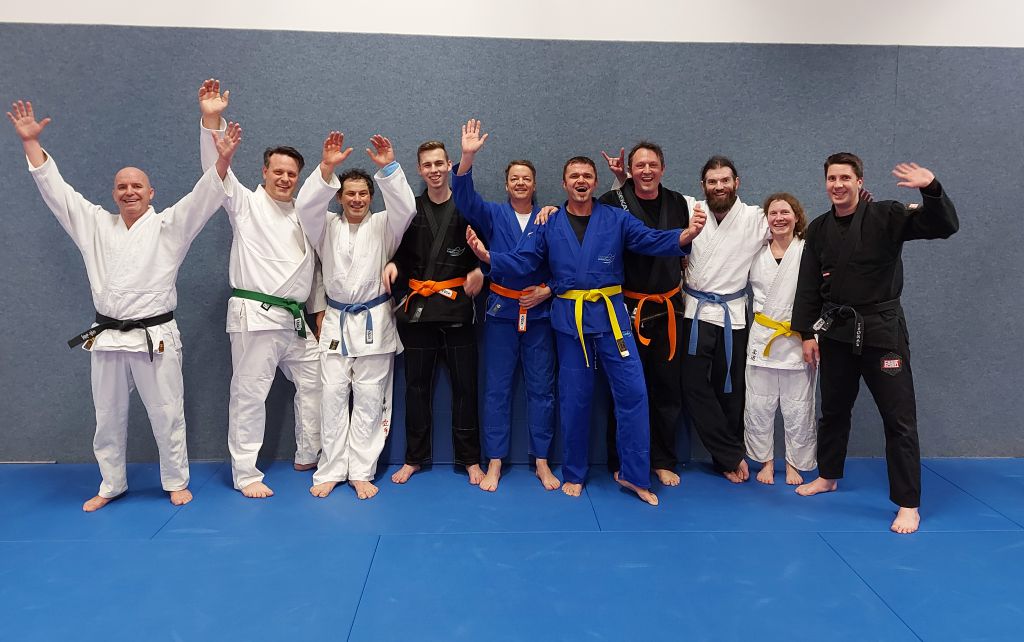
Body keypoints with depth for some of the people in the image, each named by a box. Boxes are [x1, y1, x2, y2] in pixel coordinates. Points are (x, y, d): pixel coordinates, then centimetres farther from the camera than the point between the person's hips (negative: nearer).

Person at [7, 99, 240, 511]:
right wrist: (31, 142, 6)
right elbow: (55, 189, 11)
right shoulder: (95, 225, 11)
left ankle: (176, 482, 20)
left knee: (166, 415, 4)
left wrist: (223, 158, -25)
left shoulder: (169, 226, 0)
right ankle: (111, 485, 30)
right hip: (107, 338, 4)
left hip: (155, 338, -4)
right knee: (108, 417, 14)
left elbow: (203, 196, -11)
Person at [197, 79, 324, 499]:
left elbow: (315, 264, 21)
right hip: (255, 317, -6)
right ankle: (245, 474, 9)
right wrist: (211, 121, -26)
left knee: (313, 382, 11)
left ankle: (309, 457, 27)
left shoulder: (304, 215, 17)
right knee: (249, 394, -2)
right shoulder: (246, 204, 0)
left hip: (295, 319, 6)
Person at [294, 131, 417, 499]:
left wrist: (389, 167, -28)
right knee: (334, 396, 1)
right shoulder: (327, 227, 10)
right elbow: (306, 206, -10)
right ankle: (331, 471, 10)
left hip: (374, 321, -1)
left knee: (369, 399, 1)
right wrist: (326, 168, -25)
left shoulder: (383, 226, 6)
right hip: (336, 321, 2)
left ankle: (361, 472, 8)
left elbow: (405, 208, -14)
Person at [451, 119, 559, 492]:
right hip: (501, 310, 0)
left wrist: (548, 290, -11)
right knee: (497, 388, 5)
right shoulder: (493, 215, 4)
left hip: (539, 311, 0)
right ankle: (494, 463, 15)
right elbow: (466, 199, -14)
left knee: (541, 388, 6)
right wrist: (468, 157, -27)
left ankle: (542, 461, 18)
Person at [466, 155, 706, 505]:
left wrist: (685, 235, -28)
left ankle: (634, 474, 10)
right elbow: (521, 261, 1)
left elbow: (653, 240, -8)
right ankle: (573, 474, 25)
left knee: (632, 391, -4)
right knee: (574, 398, 8)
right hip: (569, 319, 1)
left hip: (611, 315, 0)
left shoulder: (616, 219, 3)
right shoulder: (549, 225, 6)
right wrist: (487, 256, -17)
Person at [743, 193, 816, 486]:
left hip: (797, 338, -3)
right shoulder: (758, 255, 6)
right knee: (759, 406, 6)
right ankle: (766, 461, 23)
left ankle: (794, 464, 23)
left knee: (797, 408, 6)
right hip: (762, 337, 3)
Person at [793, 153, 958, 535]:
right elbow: (808, 286, 7)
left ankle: (908, 505, 7)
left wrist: (931, 189, -34)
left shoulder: (886, 216, -6)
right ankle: (828, 477, 36)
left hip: (882, 330, -4)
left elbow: (945, 226, -16)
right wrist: (807, 334, 4)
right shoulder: (818, 229, 5)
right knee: (833, 409, 17)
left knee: (899, 418, -2)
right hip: (836, 331, 4)